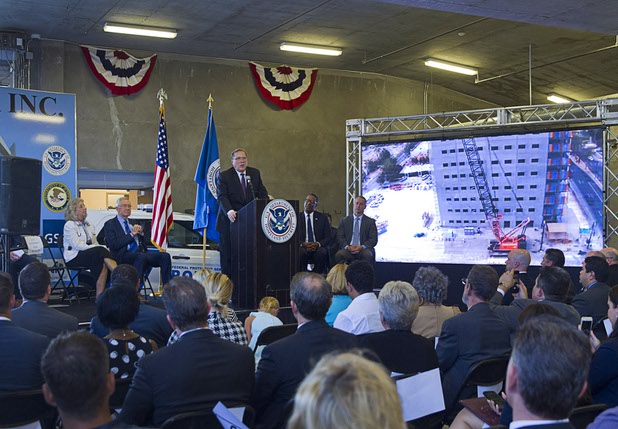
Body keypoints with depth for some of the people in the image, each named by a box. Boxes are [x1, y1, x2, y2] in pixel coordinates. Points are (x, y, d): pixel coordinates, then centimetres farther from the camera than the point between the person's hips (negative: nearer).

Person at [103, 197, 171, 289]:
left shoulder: (133, 224, 26)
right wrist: (131, 234, -8)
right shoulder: (110, 224, 8)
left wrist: (140, 233, 3)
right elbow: (113, 245, -8)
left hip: (139, 253, 6)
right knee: (141, 256, -39)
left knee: (165, 256, -19)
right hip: (124, 256, -6)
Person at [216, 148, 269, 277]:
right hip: (230, 220, -3)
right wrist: (229, 211, -32)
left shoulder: (255, 173, 10)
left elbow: (262, 193, 10)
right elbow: (222, 196, -14)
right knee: (228, 254, 0)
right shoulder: (224, 176, -3)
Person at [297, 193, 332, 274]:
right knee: (301, 252, -34)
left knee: (321, 252, -33)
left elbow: (327, 238, 4)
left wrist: (318, 244, -16)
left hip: (318, 248, 0)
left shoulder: (323, 218, 10)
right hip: (303, 247, 0)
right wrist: (303, 244, -17)